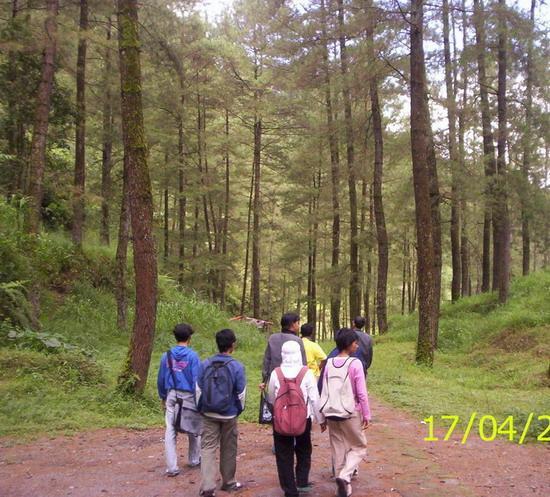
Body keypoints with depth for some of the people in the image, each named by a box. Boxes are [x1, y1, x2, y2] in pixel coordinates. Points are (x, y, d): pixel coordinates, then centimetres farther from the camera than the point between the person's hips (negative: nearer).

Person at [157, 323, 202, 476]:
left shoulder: (167, 355, 3)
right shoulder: (192, 355, -10)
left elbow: (161, 379, 10)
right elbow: (197, 379, -11)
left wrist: (163, 397, 22)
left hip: (171, 396, 3)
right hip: (188, 395, -3)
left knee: (170, 431, 5)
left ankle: (171, 467, 4)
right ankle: (194, 460, 32)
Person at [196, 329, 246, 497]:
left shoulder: (205, 364, -6)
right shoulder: (237, 366, -14)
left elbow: (199, 389, 0)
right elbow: (241, 393, -7)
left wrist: (200, 408, 14)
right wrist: (239, 409, 12)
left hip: (209, 414, 1)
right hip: (229, 415, -1)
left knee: (208, 448, 4)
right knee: (228, 449, 15)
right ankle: (228, 482, 29)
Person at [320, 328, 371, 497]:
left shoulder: (329, 363, 2)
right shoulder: (355, 363, -13)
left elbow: (324, 392, 6)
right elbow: (362, 393, -13)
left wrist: (323, 417, 14)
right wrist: (366, 415, -3)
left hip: (331, 413, 4)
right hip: (350, 413, -4)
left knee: (338, 451, 13)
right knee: (359, 447, 13)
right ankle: (344, 476, -8)